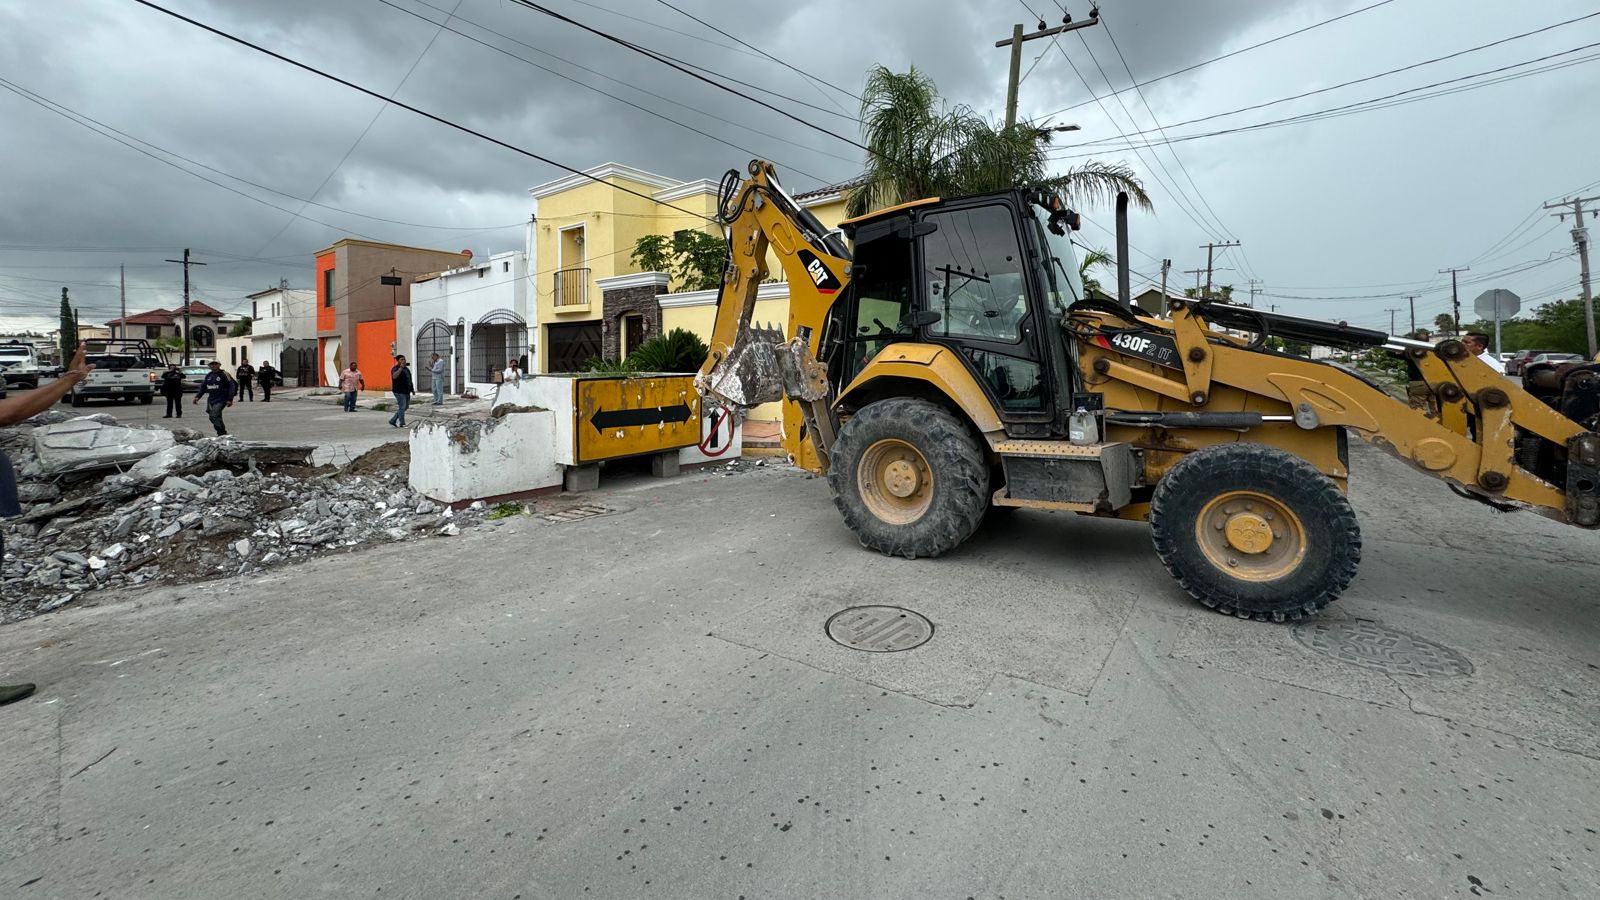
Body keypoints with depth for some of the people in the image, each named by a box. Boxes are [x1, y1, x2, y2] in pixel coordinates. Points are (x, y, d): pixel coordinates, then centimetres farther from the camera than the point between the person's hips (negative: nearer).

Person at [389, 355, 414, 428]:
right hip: (399, 392, -9)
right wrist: (401, 368, -35)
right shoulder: (395, 369, -10)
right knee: (402, 407, -7)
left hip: (406, 392, 9)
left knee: (406, 407, 13)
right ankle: (402, 424, 2)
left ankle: (393, 420, 24)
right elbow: (394, 376, -31)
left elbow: (409, 379, 22)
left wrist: (412, 389, 18)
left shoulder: (406, 368, 15)